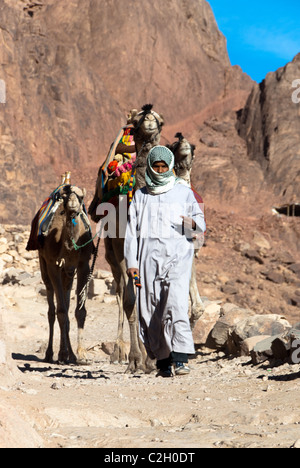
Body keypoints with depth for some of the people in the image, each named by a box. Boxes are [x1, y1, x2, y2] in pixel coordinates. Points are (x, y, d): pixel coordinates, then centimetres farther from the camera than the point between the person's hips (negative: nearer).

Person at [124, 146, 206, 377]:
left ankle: (180, 358, -22)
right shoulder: (140, 195, 17)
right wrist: (131, 261, 6)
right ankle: (162, 359, 6)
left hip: (177, 254, -2)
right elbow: (132, 230, 15)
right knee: (151, 309, -1)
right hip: (149, 255, 3)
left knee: (177, 304, -18)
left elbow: (200, 222, 13)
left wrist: (193, 224, -12)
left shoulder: (184, 192, 13)